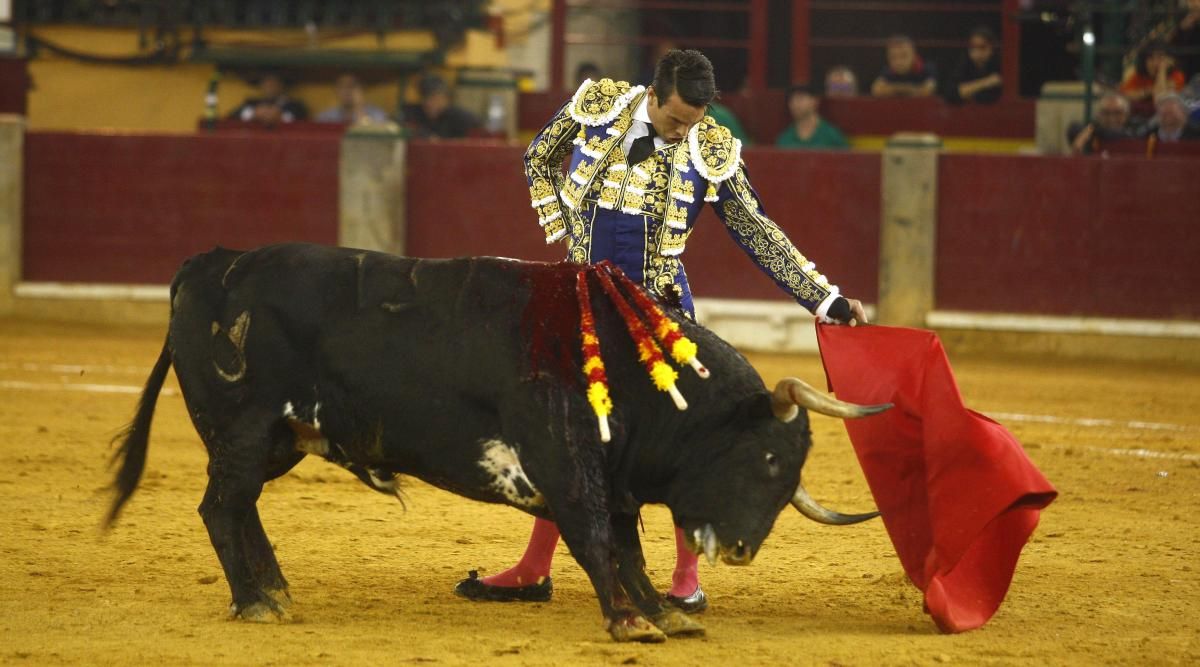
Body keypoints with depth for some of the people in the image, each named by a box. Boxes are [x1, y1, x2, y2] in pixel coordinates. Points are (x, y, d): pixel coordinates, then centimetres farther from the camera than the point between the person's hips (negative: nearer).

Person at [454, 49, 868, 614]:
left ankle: (686, 579, 3)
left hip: (659, 303, -2)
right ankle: (533, 571, 17)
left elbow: (758, 233, -4)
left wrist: (827, 299, -8)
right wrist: (563, 236, 1)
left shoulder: (712, 150, -12)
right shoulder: (599, 105, -9)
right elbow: (540, 160, 9)